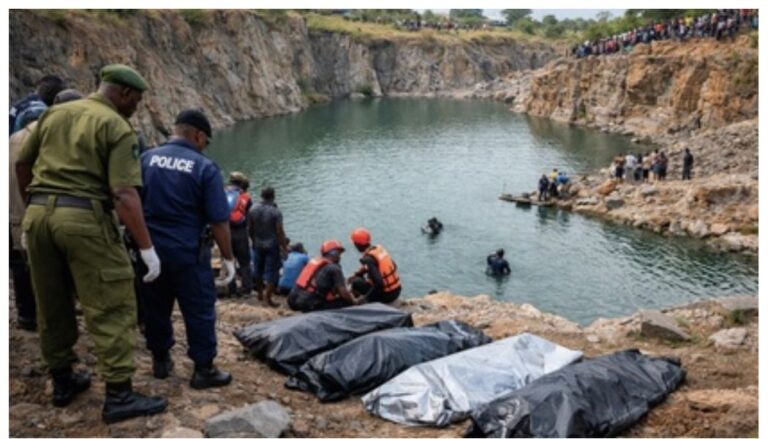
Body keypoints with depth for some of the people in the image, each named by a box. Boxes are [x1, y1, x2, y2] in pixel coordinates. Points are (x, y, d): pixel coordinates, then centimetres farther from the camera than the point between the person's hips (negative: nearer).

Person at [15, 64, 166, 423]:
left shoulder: (53, 114, 13)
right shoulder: (118, 127, -6)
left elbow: (22, 164, 18)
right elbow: (124, 194, -15)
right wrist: (147, 248, -14)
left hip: (39, 213, 7)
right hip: (84, 218, -7)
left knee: (52, 307, 17)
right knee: (112, 308, 0)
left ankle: (62, 382, 30)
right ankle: (119, 395, 2)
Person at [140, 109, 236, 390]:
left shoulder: (146, 158, 3)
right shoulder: (205, 167, -11)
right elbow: (218, 221, -12)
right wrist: (228, 258, -3)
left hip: (150, 248, 5)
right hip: (187, 251, -5)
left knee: (156, 307, 18)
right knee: (200, 311, 6)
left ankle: (160, 361, 31)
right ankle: (204, 370, 10)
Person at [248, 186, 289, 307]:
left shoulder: (253, 210, -4)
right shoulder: (276, 212, -17)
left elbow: (250, 229, 4)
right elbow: (280, 232, -16)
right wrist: (284, 247, -6)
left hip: (258, 244, 5)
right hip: (272, 245, -5)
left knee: (258, 270, 20)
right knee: (271, 272, 2)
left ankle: (260, 293, 34)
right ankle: (268, 298, 1)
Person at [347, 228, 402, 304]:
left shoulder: (368, 259, -22)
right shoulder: (380, 248, 2)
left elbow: (379, 283, -27)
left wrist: (366, 298, -16)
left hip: (386, 296, -8)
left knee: (356, 282, 4)